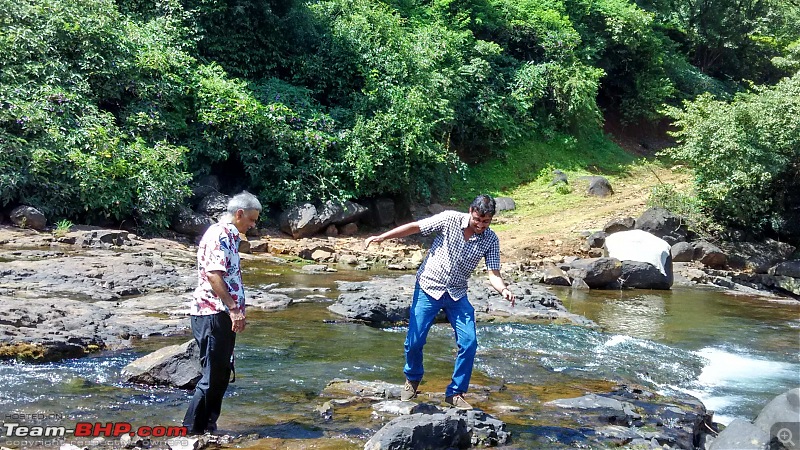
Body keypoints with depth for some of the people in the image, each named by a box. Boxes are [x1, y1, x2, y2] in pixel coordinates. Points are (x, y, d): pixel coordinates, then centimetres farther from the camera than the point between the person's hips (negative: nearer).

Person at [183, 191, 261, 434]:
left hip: (223, 316, 10)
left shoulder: (229, 236, 19)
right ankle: (194, 429, 1)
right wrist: (233, 308, -25)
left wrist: (235, 311, 26)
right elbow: (213, 274, -25)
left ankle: (208, 427, 23)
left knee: (221, 374, 15)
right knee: (213, 376, -6)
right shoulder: (219, 235, -13)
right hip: (213, 315, -10)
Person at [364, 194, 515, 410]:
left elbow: (493, 273, -11)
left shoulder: (491, 240, -8)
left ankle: (455, 393, 8)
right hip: (429, 289, -2)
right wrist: (381, 237, -17)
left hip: (457, 295, 2)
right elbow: (414, 227, -11)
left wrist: (504, 290, -33)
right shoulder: (450, 220, -15)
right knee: (414, 341, -2)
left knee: (469, 343, -9)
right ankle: (412, 379, 29)